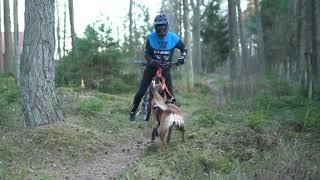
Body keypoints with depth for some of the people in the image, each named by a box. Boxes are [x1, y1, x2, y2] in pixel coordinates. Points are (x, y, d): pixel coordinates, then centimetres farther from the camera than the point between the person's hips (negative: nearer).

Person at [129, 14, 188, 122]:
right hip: (152, 67, 0)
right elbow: (146, 53, -13)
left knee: (170, 94, -12)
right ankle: (133, 111, 14)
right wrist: (152, 61, -35)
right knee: (141, 91, -4)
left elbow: (184, 48, 2)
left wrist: (182, 57, -20)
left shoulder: (173, 37, -12)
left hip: (165, 68, 0)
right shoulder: (151, 38, -13)